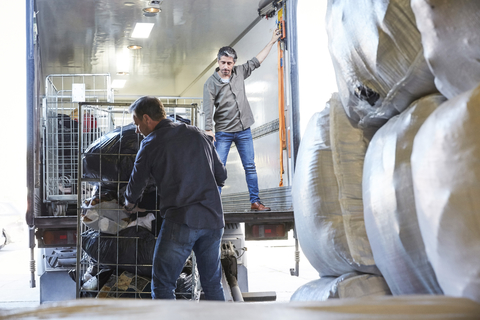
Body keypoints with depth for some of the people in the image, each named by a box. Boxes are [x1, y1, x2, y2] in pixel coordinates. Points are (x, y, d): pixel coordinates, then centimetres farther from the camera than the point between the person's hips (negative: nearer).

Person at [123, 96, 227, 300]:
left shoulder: (151, 144, 1)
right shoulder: (198, 134, 13)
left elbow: (136, 184, 13)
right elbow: (221, 176, 17)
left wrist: (130, 205, 34)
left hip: (180, 223, -5)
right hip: (213, 220, 5)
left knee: (162, 286, 4)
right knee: (213, 284, 15)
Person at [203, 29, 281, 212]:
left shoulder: (239, 73, 6)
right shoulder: (211, 83, -6)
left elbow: (256, 61, 17)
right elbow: (208, 108, -11)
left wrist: (272, 41, 19)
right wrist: (208, 130, -20)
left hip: (244, 130, 4)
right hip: (223, 133, -4)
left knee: (250, 167, 5)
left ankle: (255, 202, 11)